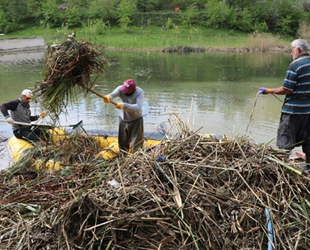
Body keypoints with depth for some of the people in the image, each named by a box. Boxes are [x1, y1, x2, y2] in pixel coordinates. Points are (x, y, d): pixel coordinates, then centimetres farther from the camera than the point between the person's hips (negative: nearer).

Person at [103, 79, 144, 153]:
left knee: (136, 145, 3)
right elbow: (113, 93, -39)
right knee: (123, 143, 19)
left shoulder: (139, 92, -24)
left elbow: (138, 107, -38)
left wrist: (124, 106, -51)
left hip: (136, 120, -3)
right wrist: (109, 97, -64)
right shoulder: (121, 89, -18)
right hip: (124, 120, 3)